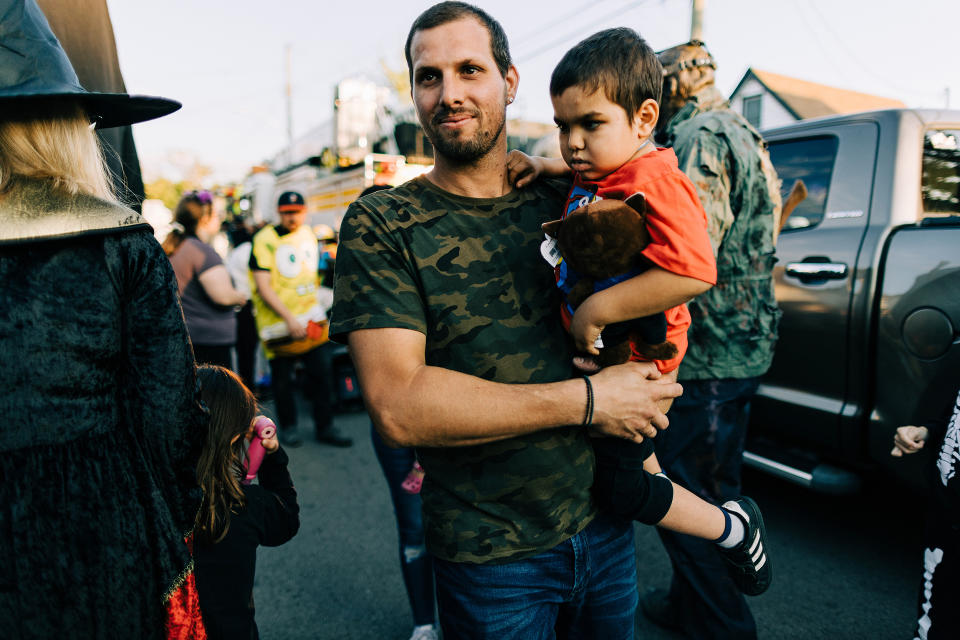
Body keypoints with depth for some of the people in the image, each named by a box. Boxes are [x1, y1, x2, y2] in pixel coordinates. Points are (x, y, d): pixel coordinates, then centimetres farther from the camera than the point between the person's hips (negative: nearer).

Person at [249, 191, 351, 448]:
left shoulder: (308, 234, 8)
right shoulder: (265, 240, -13)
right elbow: (263, 287, -17)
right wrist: (289, 318, -21)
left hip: (309, 316, 5)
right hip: (277, 319, -5)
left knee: (321, 370, 4)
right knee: (282, 376, 5)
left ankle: (325, 427, 16)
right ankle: (288, 427, 23)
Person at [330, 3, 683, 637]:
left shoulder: (559, 201, 2)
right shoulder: (380, 227, -10)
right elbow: (397, 408, -21)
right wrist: (587, 400, -20)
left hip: (605, 524, 5)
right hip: (488, 555, -4)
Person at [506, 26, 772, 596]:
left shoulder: (655, 183, -28)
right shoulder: (599, 171, 0)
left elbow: (693, 273, -40)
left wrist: (598, 310, -35)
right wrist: (543, 165, 3)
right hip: (597, 353, 9)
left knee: (619, 489, 3)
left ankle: (736, 528, 24)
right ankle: (658, 486, 56)